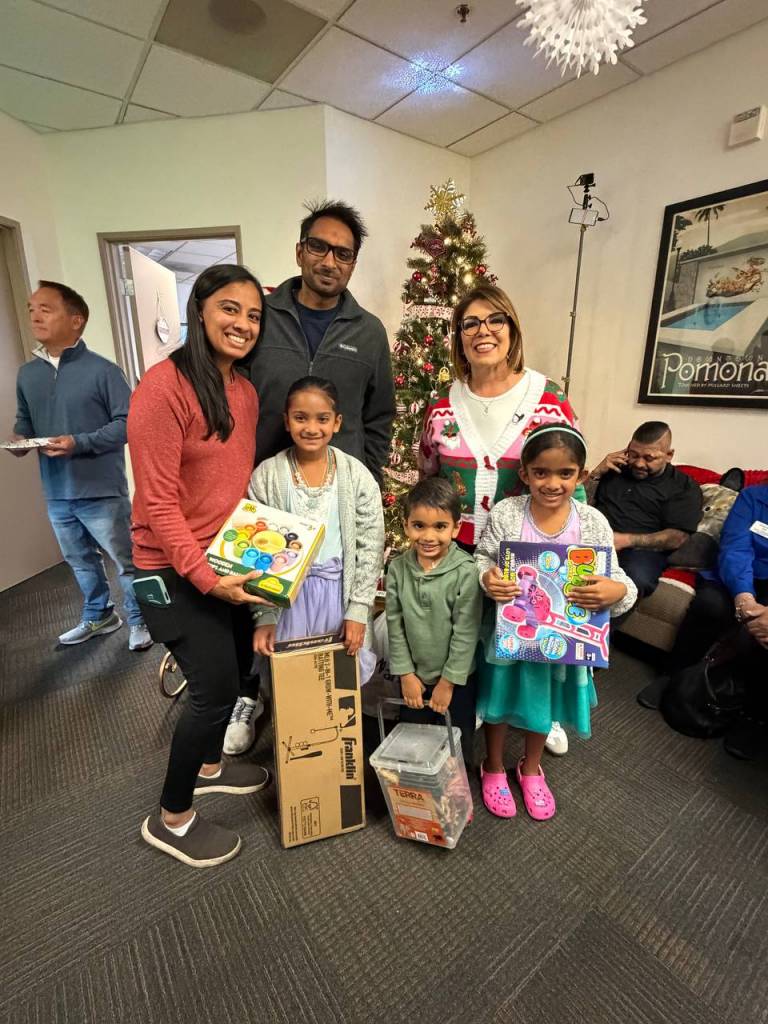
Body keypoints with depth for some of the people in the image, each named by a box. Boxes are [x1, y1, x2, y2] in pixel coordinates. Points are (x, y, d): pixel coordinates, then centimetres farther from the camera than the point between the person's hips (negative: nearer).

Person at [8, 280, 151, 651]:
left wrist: (80, 443, -22)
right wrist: (19, 440, -4)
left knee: (126, 560, 5)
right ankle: (98, 616, 41)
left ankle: (139, 621, 24)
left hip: (102, 491, -6)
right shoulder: (27, 375, 8)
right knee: (80, 561, 21)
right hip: (56, 494, 7)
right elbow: (24, 422, 18)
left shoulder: (102, 370, -11)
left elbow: (128, 421, -14)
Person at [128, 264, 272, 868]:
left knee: (236, 668, 19)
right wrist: (205, 578, -22)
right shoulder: (165, 386, -19)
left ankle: (209, 766, 48)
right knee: (216, 685, 0)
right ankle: (171, 820, 28)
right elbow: (158, 502, -20)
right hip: (176, 569, -8)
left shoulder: (246, 391, 4)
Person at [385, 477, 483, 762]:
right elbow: (395, 625, -6)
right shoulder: (397, 568, -11)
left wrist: (448, 681, -12)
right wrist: (405, 674, -5)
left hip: (456, 678, -3)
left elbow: (466, 633, -17)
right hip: (413, 676, 3)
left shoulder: (466, 572, -22)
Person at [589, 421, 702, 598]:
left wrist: (626, 540, -15)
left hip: (641, 548, -2)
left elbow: (678, 537, -1)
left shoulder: (684, 487, 12)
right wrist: (597, 473, 4)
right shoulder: (615, 469, 24)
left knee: (635, 581, -38)